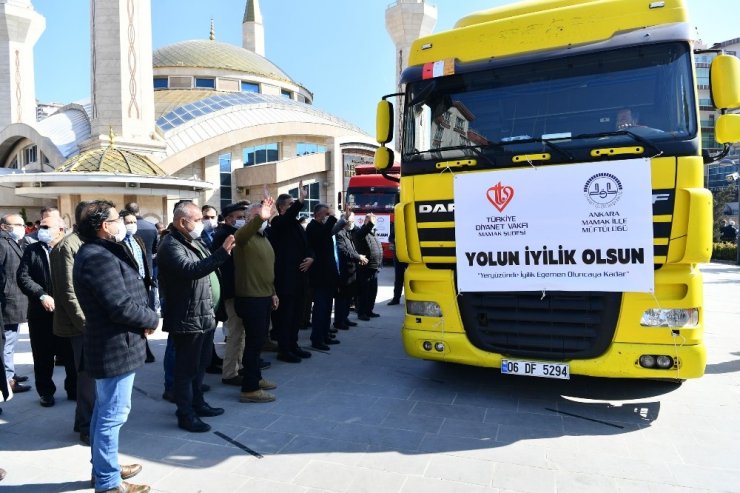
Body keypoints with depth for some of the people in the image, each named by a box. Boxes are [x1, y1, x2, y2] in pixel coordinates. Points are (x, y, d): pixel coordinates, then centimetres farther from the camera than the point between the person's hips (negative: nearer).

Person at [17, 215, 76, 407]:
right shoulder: (31, 250, 5)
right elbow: (22, 277, -3)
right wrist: (42, 296, -15)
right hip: (40, 313, 2)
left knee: (71, 354, 8)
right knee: (43, 356, 11)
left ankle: (74, 389, 23)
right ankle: (45, 391, 27)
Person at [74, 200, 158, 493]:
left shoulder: (98, 252, 11)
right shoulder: (100, 257, -22)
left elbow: (127, 295, 12)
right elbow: (121, 306, -27)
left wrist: (145, 316, -3)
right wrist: (152, 319, -11)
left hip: (107, 343, 11)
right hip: (116, 346, -11)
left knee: (104, 411, 21)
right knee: (113, 414, 1)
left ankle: (103, 468, 37)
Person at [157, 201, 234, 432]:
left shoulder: (195, 242, 15)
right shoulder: (171, 246, -15)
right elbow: (191, 269, -32)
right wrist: (222, 253, -37)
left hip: (206, 316, 10)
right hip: (188, 319, -10)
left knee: (201, 365, 20)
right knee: (187, 368, 2)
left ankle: (197, 403, 34)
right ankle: (186, 415, 13)